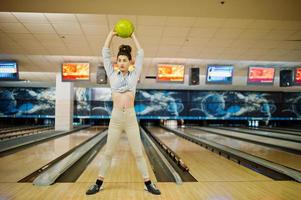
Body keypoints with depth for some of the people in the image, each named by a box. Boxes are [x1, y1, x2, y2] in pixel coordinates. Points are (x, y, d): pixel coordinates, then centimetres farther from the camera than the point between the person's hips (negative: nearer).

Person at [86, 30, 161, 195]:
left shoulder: (134, 75, 7)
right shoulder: (112, 75, 7)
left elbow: (140, 54, 10)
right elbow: (105, 53, 10)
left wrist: (133, 36, 19)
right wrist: (111, 34, 14)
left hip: (131, 117, 0)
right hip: (115, 118, 1)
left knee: (138, 153, 7)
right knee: (108, 152, 11)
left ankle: (148, 183, 19)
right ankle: (99, 183, 26)